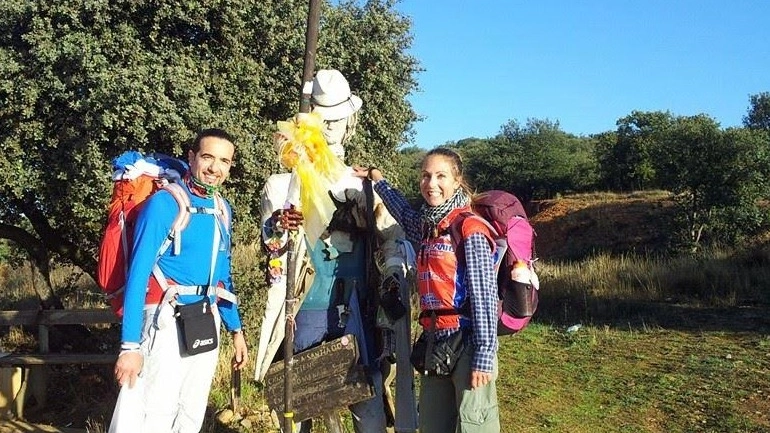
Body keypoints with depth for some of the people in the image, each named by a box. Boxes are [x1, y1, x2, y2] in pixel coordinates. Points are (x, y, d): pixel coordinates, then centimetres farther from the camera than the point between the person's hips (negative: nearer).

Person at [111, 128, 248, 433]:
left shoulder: (223, 209, 8)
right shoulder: (163, 203, -13)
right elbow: (138, 273, -17)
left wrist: (235, 329, 16)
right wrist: (130, 344, -22)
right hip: (169, 322, -7)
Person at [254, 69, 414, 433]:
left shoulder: (364, 184, 12)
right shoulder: (286, 182, 5)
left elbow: (391, 235, 7)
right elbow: (271, 240, -8)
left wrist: (395, 274, -11)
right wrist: (279, 225, -30)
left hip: (356, 309, 1)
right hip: (307, 310, -1)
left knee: (368, 401, 2)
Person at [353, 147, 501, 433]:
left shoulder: (470, 230, -10)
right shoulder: (427, 227, 11)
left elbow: (484, 295, -14)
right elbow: (405, 213, 36)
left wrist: (484, 358, -18)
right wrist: (376, 178, 42)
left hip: (467, 343, -8)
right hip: (434, 343, 8)